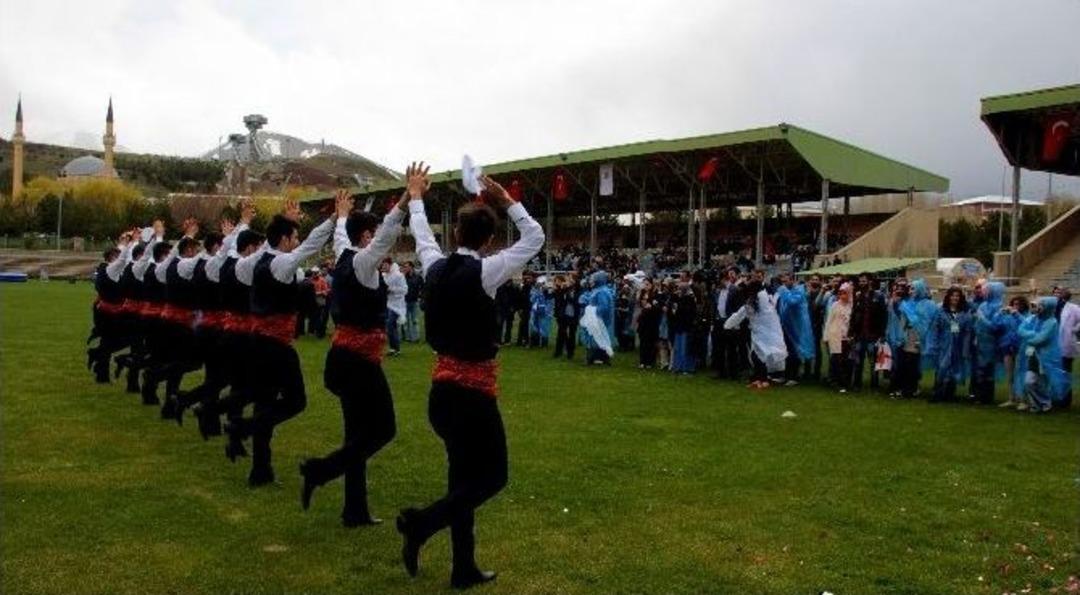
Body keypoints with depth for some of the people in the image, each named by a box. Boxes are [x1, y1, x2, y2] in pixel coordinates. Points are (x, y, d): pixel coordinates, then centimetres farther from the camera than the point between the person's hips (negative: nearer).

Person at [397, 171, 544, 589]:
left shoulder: (436, 267, 2)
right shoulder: (484, 271, -15)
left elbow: (422, 236, 24)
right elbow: (535, 238, -5)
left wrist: (416, 199, 39)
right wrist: (507, 201, 2)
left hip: (442, 388, 7)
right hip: (472, 392, -7)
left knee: (463, 475, 15)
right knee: (492, 476, 6)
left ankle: (464, 569, 22)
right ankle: (422, 522, -7)